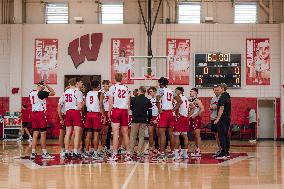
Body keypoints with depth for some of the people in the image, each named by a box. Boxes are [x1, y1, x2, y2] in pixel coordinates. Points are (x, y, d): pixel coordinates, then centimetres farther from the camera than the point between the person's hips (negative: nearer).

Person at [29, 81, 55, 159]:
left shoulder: (31, 93, 10)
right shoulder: (41, 93, -13)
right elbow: (53, 93, -13)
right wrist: (46, 85, -4)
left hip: (33, 113, 8)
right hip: (40, 114, -8)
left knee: (35, 134, 9)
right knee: (43, 133, -1)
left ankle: (33, 153, 7)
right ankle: (44, 153, 3)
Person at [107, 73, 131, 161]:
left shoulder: (113, 87, -2)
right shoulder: (126, 88, 10)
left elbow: (111, 102, -7)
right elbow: (128, 102, 11)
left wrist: (109, 111, 1)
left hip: (116, 110, -4)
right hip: (125, 111, 4)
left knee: (115, 133, -6)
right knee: (125, 133, 10)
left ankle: (114, 155, -10)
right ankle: (128, 154, 12)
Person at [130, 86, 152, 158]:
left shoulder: (135, 99, -5)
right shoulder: (148, 101, 3)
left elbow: (131, 108, 6)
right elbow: (150, 112, 7)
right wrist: (148, 121, 15)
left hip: (135, 120, -2)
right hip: (144, 120, 2)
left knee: (133, 136, 6)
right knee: (141, 136, 6)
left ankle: (131, 151, 5)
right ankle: (139, 153, 4)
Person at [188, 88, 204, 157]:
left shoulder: (197, 100, -9)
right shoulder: (190, 100, 14)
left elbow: (202, 109, -18)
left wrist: (195, 115, -18)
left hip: (197, 118, -8)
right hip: (191, 118, 8)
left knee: (197, 134, -10)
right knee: (194, 134, 10)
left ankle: (198, 151, -10)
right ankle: (196, 149, 16)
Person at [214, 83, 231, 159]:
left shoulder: (222, 96, -14)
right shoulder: (228, 96, 15)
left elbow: (222, 108, -20)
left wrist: (217, 119, -18)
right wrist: (216, 107, 21)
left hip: (222, 119, -9)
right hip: (228, 118, 9)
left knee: (222, 136, -8)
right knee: (226, 135, 13)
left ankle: (223, 154, -11)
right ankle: (227, 152, 17)